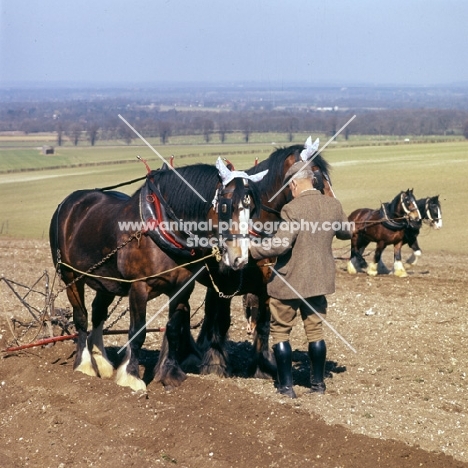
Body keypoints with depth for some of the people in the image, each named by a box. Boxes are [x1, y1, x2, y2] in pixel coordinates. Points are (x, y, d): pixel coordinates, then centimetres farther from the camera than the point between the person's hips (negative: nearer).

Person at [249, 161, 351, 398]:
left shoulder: (293, 209, -21)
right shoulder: (333, 205, -2)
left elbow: (281, 243, -27)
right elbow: (346, 232, 15)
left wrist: (252, 248, -18)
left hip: (290, 280, -5)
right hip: (319, 279, 5)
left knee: (280, 331, 9)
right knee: (315, 328, 17)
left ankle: (286, 385, 8)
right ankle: (318, 382, 21)